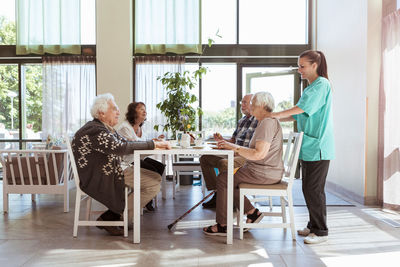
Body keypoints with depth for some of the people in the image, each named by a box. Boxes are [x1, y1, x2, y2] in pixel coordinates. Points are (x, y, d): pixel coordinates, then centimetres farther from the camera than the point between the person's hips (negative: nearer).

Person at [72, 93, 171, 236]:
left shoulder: (107, 128, 14)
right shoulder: (94, 130, -19)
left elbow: (126, 142, 11)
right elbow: (120, 148, -30)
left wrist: (155, 144, -5)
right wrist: (153, 144, -25)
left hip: (112, 173, 10)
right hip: (97, 180, -10)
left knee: (155, 180, 4)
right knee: (153, 184, -16)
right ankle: (109, 219, -4)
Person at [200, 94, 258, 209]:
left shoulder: (259, 122, -9)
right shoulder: (241, 121, 18)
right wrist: (222, 140, 4)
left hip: (248, 157, -9)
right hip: (236, 155, 10)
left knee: (223, 163, -36)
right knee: (204, 159, 5)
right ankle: (217, 194, 1)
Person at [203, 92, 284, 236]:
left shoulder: (268, 123, -17)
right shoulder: (265, 122, 18)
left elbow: (259, 154, -26)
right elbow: (255, 150, 17)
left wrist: (234, 147, -19)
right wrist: (231, 145, 11)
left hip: (264, 173, -11)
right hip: (264, 171, 11)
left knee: (223, 179, -6)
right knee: (228, 178, 12)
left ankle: (223, 225, 3)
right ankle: (252, 212, 11)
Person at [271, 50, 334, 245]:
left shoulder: (322, 84, -8)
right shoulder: (311, 87, 20)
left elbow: (304, 107, -20)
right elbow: (299, 115, 20)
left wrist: (278, 114, -18)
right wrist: (274, 119, 13)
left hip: (318, 147, -9)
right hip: (308, 147, 9)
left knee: (314, 189, -4)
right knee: (308, 188, 13)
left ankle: (321, 231, 9)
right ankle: (313, 226, 26)